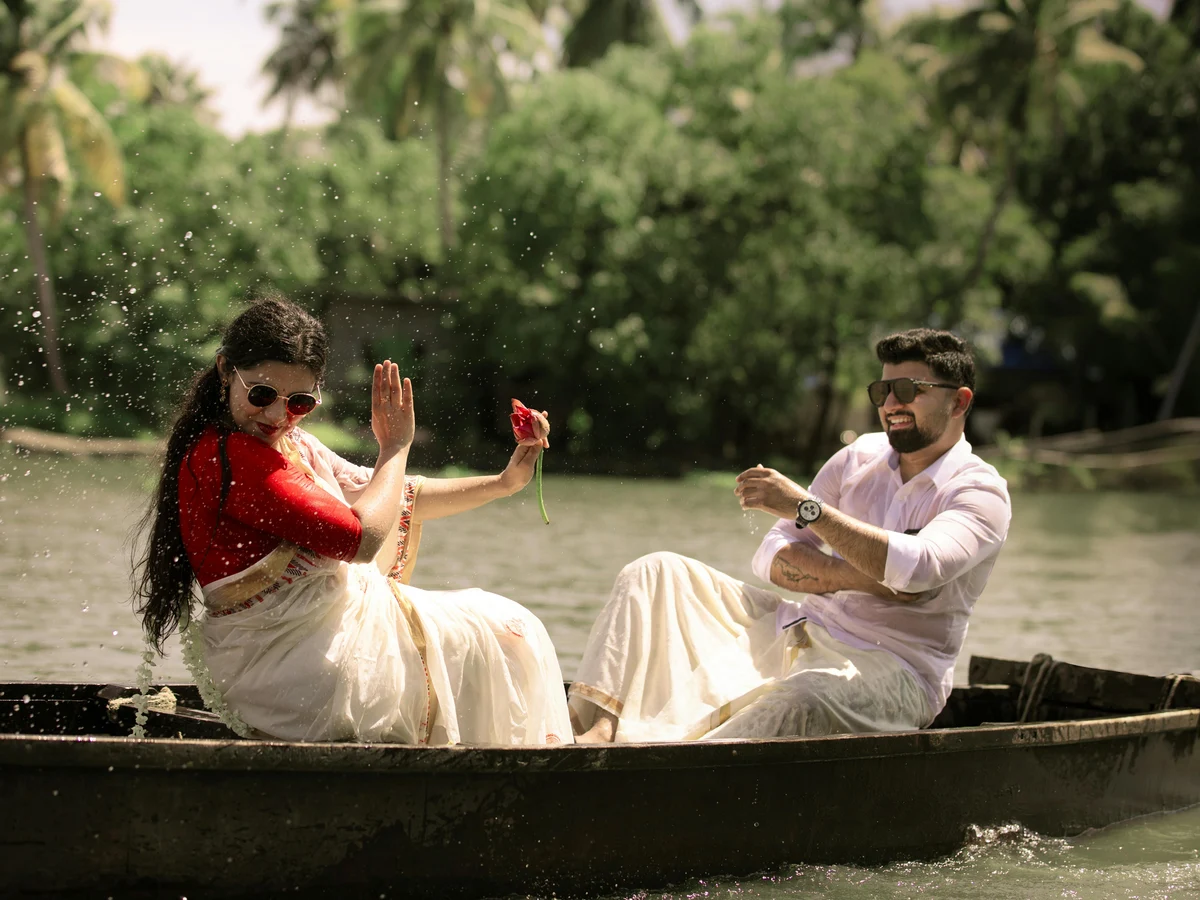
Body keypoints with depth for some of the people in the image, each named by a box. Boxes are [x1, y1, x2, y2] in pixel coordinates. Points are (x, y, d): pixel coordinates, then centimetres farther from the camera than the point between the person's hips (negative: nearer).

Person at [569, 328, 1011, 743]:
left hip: (887, 670, -7)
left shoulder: (980, 492, -7)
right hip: (795, 634, 7)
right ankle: (598, 725, -21)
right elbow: (771, 557, 6)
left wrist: (805, 506, -28)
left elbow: (917, 569, -28)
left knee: (799, 701, -42)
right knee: (655, 573, -2)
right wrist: (868, 578, -12)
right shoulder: (860, 457, 12)